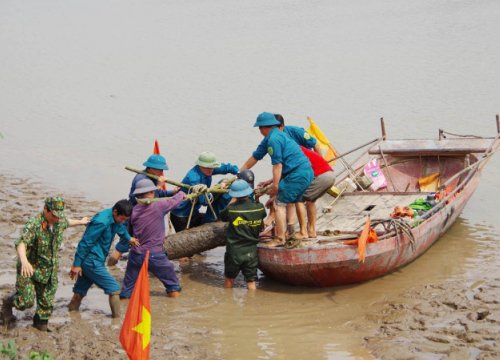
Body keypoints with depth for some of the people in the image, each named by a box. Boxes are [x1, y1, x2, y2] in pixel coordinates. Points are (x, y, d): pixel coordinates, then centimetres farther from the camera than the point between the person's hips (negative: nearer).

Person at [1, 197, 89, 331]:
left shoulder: (59, 222, -2)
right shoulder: (33, 224, -27)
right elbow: (21, 242, -42)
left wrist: (80, 222, 43)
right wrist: (23, 260, -60)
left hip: (49, 270, 6)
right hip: (29, 269, -6)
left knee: (47, 302, 11)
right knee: (26, 301, -11)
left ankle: (41, 322, 35)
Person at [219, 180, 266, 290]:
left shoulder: (231, 209, -15)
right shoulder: (259, 208, -7)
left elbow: (222, 216, 7)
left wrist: (232, 202, 11)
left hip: (234, 251, -1)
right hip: (251, 252, 1)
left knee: (229, 279, 16)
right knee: (251, 282, 6)